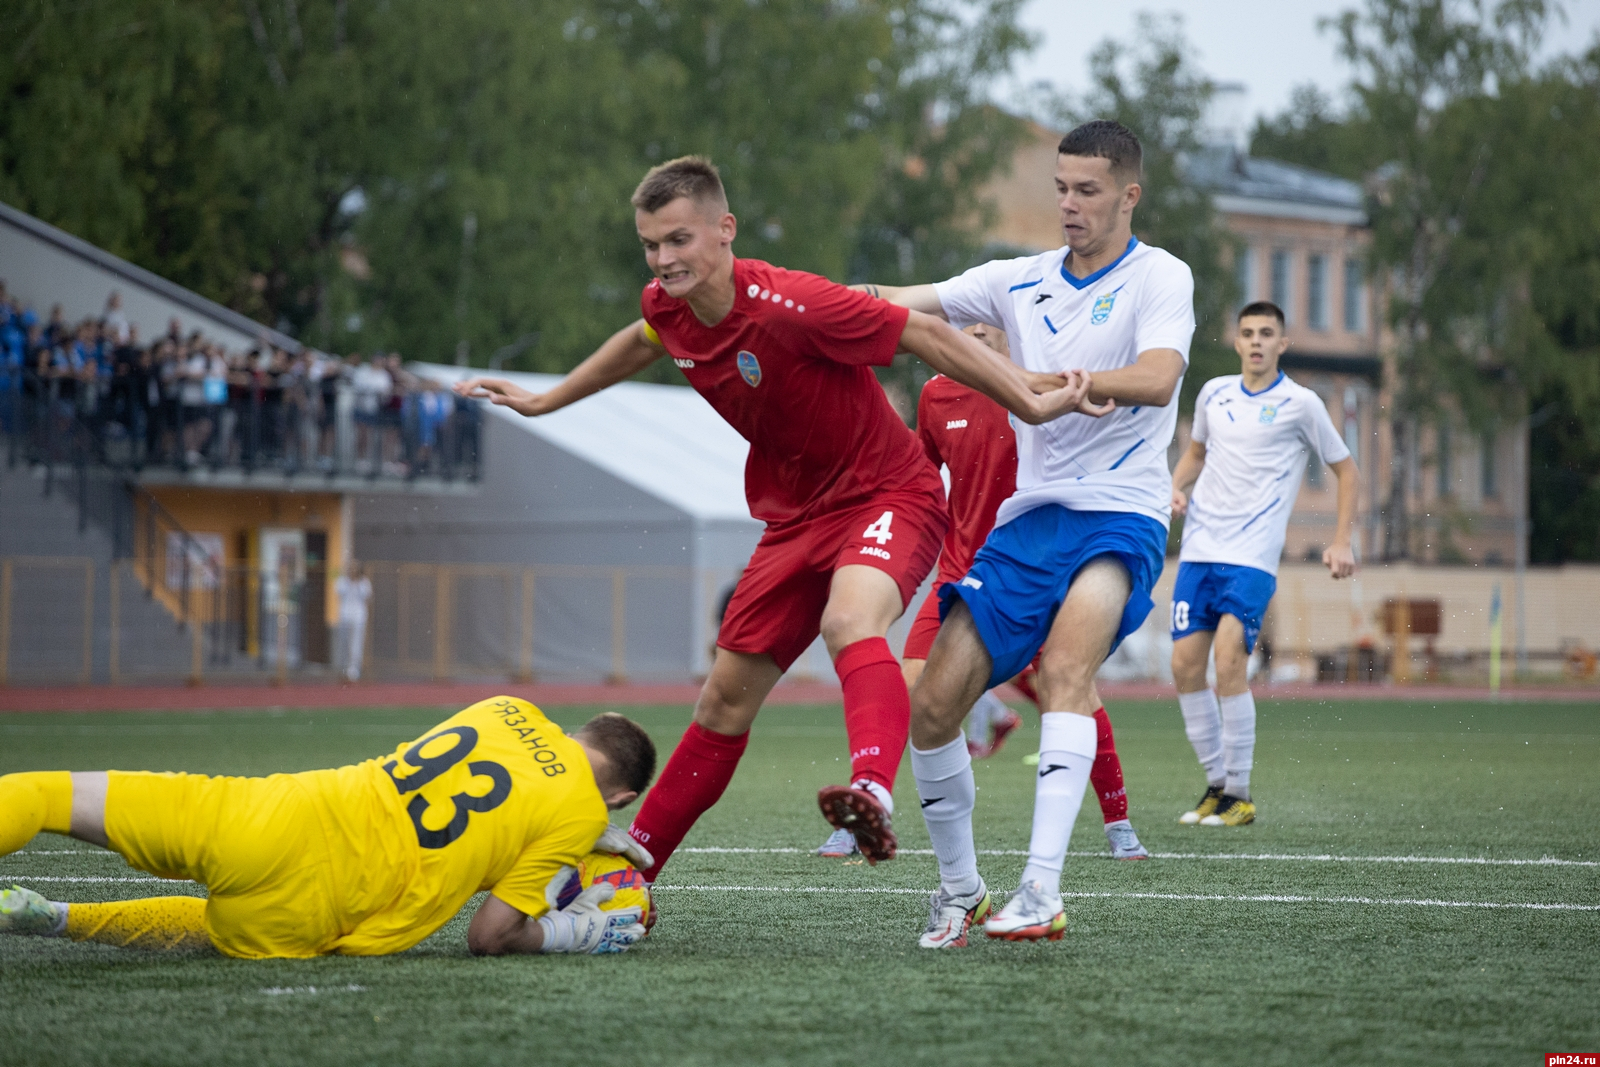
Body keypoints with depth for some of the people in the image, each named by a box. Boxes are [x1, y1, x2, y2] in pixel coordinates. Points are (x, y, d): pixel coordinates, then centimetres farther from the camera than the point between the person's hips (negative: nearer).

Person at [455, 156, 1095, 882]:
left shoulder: (788, 306, -27)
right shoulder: (669, 309, -4)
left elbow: (926, 336, -22)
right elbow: (643, 342, 23)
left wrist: (1029, 402, -21)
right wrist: (544, 401, 34)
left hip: (886, 496, -7)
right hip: (796, 516, 8)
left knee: (850, 622, -39)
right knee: (726, 697, 11)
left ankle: (872, 798, -63)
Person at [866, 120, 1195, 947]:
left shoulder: (1159, 278, -2)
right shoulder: (1021, 282, 13)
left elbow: (1157, 377, -20)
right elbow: (901, 305, 7)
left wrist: (1059, 381, -36)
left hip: (1118, 515, -5)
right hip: (1027, 515, 5)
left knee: (1065, 669, -31)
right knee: (932, 707, -4)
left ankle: (1042, 891, -39)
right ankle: (959, 892, 16)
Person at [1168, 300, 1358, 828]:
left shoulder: (1300, 403, -1)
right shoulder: (1213, 393, 12)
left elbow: (1345, 468, 8)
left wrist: (1341, 543, 0)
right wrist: (1179, 488, 7)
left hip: (1253, 557, -5)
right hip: (1199, 547, 5)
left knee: (1229, 661, -18)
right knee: (1185, 664, -3)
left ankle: (1239, 794, -10)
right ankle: (1216, 783, 10)